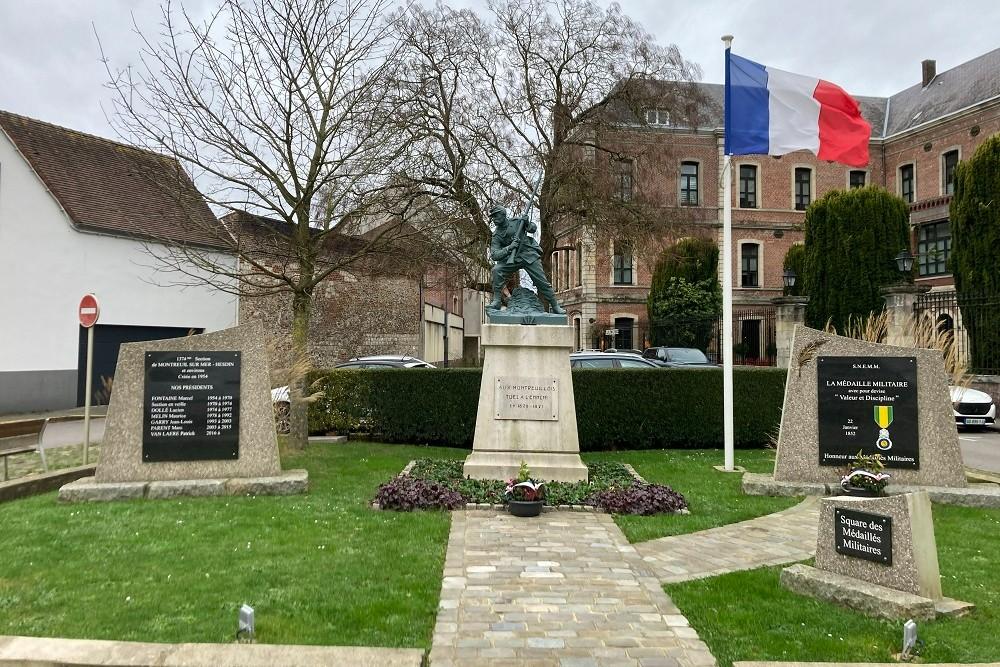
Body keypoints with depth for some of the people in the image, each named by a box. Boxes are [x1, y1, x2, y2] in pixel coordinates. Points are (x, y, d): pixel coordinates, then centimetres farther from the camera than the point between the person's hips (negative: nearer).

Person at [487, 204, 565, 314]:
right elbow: (494, 255, -12)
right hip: (512, 259, 1)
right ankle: (497, 301, -17)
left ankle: (555, 307, 11)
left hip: (529, 254, -1)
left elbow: (533, 229, 15)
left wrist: (528, 224, -8)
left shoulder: (516, 221, 0)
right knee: (497, 270, -24)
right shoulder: (496, 235, -1)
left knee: (542, 282, -3)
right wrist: (509, 248, -27)